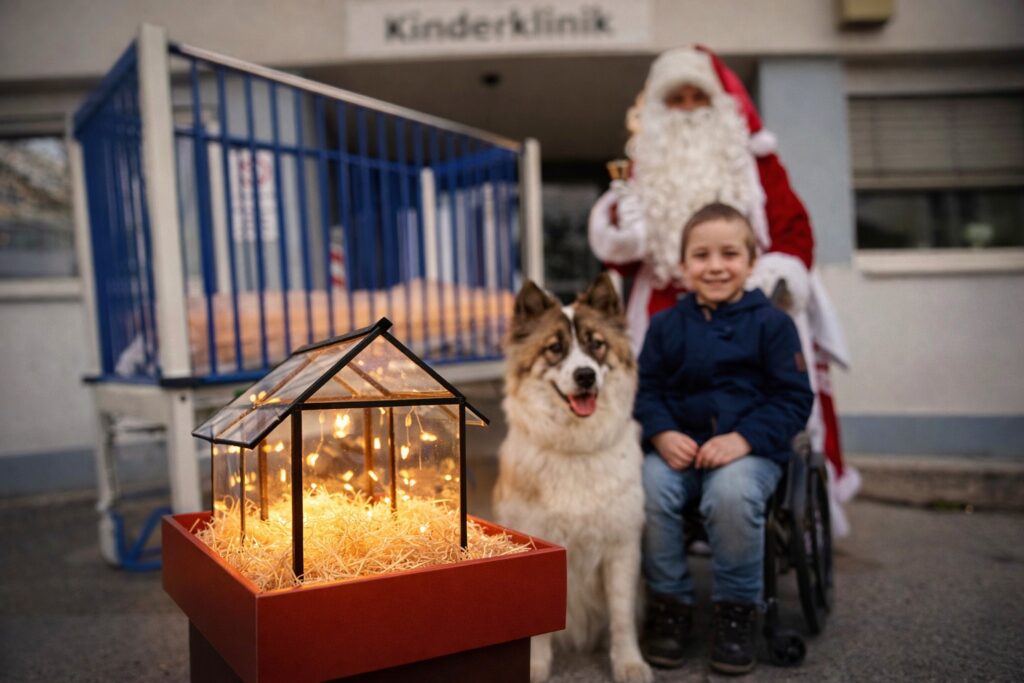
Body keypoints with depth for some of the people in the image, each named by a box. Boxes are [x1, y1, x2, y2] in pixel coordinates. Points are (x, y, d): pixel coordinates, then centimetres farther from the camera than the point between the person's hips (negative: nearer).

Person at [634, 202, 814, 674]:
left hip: (748, 448, -2)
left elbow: (794, 399, -1)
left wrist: (744, 438, -16)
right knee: (648, 488, -28)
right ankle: (669, 604, -5)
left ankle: (736, 610, -7)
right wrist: (662, 434, -13)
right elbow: (646, 390, 8)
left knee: (731, 493, -34)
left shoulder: (771, 323, 3)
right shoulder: (665, 325, 10)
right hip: (678, 445, 2)